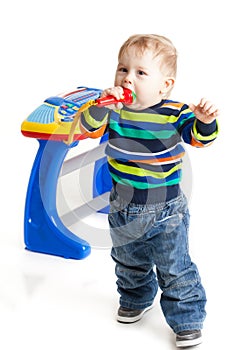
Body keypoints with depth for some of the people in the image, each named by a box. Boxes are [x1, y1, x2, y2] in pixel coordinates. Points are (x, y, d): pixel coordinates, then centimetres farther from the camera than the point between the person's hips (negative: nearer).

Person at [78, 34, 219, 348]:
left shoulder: (173, 114, -17)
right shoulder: (113, 111, -9)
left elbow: (200, 137, -17)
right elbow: (88, 127, -19)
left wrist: (205, 121, -38)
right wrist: (102, 106, -37)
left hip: (166, 211, -4)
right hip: (123, 209, 4)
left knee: (175, 269, 3)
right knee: (129, 262, 25)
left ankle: (187, 321, 20)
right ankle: (136, 299, 51)